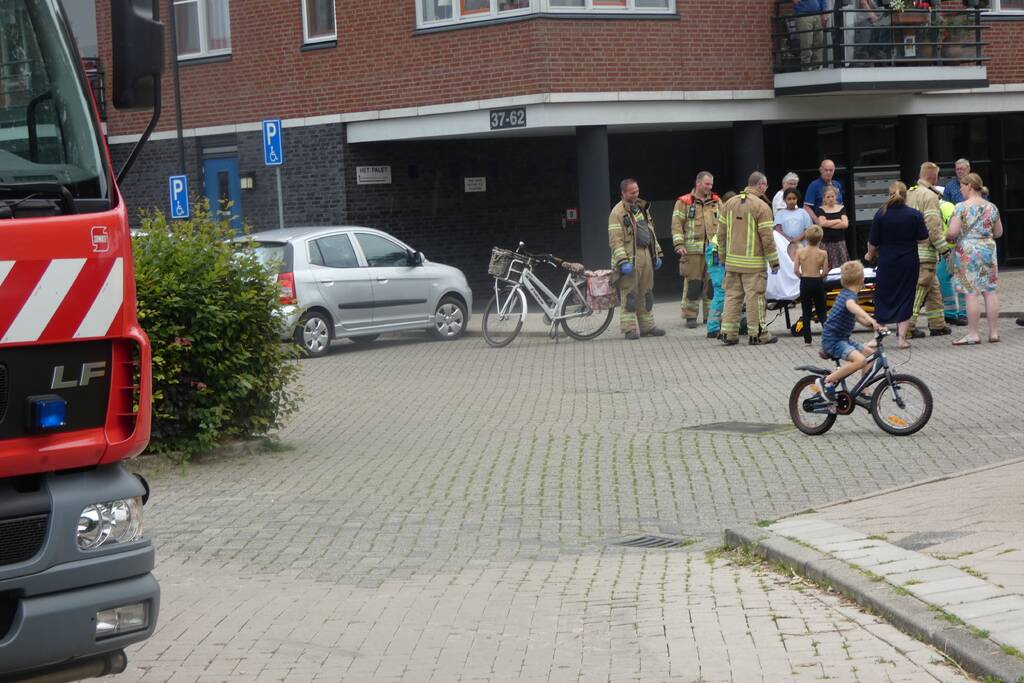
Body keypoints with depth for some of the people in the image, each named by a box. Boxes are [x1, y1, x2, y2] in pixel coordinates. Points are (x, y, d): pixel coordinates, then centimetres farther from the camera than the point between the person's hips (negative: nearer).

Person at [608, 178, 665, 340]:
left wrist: (657, 254, 20)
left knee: (646, 293, 12)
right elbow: (615, 240, -14)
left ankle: (647, 325, 19)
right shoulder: (618, 212, -8)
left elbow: (651, 233, 24)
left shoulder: (642, 208, 17)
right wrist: (622, 261, -22)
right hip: (630, 258, -8)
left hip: (646, 256, 8)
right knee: (629, 294, -6)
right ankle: (630, 328, -4)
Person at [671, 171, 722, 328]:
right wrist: (679, 244, -12)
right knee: (693, 283, -2)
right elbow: (677, 225, -2)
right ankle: (690, 316, 5)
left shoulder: (716, 202, 14)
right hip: (693, 250, -4)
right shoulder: (684, 202, 2)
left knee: (712, 283, 5)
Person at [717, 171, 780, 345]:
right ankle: (757, 334, 5)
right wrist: (774, 261, -4)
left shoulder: (730, 203, 9)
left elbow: (721, 233, 12)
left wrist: (723, 256, 21)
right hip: (753, 263, -6)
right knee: (755, 297, 0)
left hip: (732, 261, 6)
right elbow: (767, 237, -12)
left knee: (732, 295, 10)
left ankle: (728, 332, 10)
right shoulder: (761, 206, -10)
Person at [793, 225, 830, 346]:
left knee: (806, 312, 6)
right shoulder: (823, 253, -7)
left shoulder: (800, 251, -7)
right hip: (818, 283, 0)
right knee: (821, 311, 11)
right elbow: (825, 271, -7)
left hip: (805, 283, 0)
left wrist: (802, 277, 9)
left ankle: (807, 340, 4)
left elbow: (796, 270, -9)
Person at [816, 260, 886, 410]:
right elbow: (851, 306, -44)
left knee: (870, 352, 13)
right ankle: (827, 381, -19)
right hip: (832, 340, -10)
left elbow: (855, 316, 30)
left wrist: (872, 324, 19)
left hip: (843, 339, 10)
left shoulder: (844, 294, 15)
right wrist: (870, 319, -57)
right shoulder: (849, 295, -17)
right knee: (860, 360, -29)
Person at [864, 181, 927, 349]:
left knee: (883, 298, 11)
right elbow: (924, 239, -5)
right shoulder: (915, 215, -7)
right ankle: (901, 337, 2)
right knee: (905, 298, 7)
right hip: (909, 263, 0)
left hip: (886, 263, 0)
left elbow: (873, 242, -3)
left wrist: (870, 255, 17)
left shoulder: (881, 214, -6)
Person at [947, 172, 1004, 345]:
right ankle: (994, 332, 10)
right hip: (988, 250, 5)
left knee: (970, 293, -3)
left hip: (968, 252, -5)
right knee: (990, 291, 8)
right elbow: (998, 232, 14)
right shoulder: (991, 207, 6)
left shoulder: (962, 207, -10)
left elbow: (952, 232, -16)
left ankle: (973, 334, -2)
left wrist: (950, 237, 6)